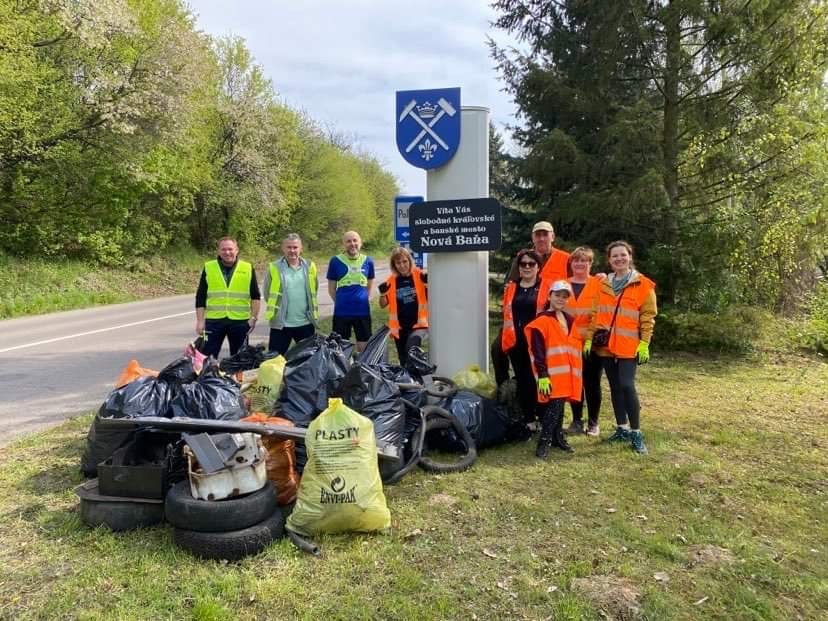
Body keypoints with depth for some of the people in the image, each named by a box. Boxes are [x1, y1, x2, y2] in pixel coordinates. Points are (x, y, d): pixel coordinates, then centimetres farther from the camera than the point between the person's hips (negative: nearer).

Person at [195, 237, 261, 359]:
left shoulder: (248, 269, 3)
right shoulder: (208, 268, 4)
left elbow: (256, 297, 5)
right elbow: (200, 297, 5)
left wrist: (253, 318, -4)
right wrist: (200, 321, 0)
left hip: (240, 321, 0)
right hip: (213, 321, 0)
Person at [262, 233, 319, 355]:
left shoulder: (309, 266, 1)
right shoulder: (274, 267, -7)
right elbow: (267, 293, 2)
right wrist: (278, 307, 7)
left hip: (306, 323, 2)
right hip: (281, 323, -2)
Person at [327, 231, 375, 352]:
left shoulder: (368, 261, 3)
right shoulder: (335, 261, -4)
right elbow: (331, 288, 5)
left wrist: (362, 299, 12)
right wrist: (341, 302, 7)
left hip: (363, 311, 2)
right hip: (342, 312, -2)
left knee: (364, 347, 10)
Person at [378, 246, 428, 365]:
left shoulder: (420, 276, -5)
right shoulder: (391, 281, 3)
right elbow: (383, 305, 10)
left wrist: (428, 283, -19)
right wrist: (382, 293, -10)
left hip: (417, 324, -4)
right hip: (399, 327, 4)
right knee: (403, 360, 12)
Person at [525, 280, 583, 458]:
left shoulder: (570, 320, 15)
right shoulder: (542, 321, -10)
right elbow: (538, 351, -15)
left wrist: (575, 371, 22)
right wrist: (542, 375, -20)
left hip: (566, 373, 7)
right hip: (552, 374, -7)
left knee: (559, 405, 14)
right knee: (554, 405, -11)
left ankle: (558, 438, 24)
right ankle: (543, 442, -4)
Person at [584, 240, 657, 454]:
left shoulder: (643, 284, -1)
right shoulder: (603, 284, 10)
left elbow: (648, 316, -3)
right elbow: (596, 314, 11)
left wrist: (644, 343, -9)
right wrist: (589, 338, 4)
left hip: (629, 346, -4)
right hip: (606, 345, 4)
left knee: (627, 385, -13)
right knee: (615, 387, 10)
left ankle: (636, 433, 0)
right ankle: (622, 429, 21)